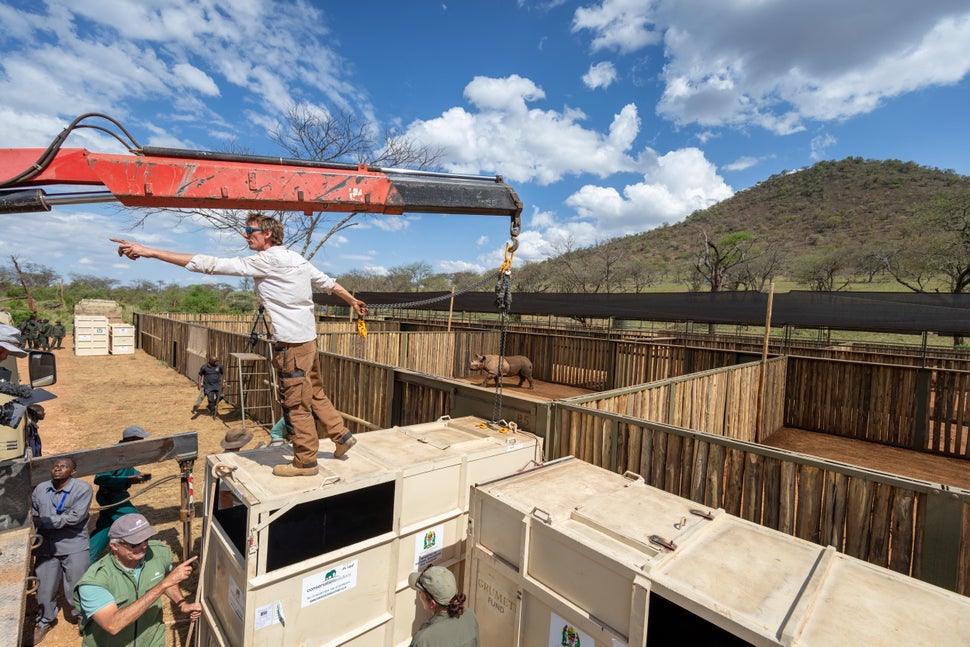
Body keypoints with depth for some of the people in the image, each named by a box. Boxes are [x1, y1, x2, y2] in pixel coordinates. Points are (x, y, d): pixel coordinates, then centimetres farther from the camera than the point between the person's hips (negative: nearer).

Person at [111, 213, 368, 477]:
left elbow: (211, 264, -15)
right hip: (308, 338, 9)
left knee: (296, 403, 2)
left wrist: (151, 252, -12)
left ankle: (305, 461, 14)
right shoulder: (296, 258, 12)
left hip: (292, 343, -9)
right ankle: (342, 435, 27)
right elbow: (327, 281, 21)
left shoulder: (266, 261, -13)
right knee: (314, 394, 19)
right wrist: (352, 300, 35)